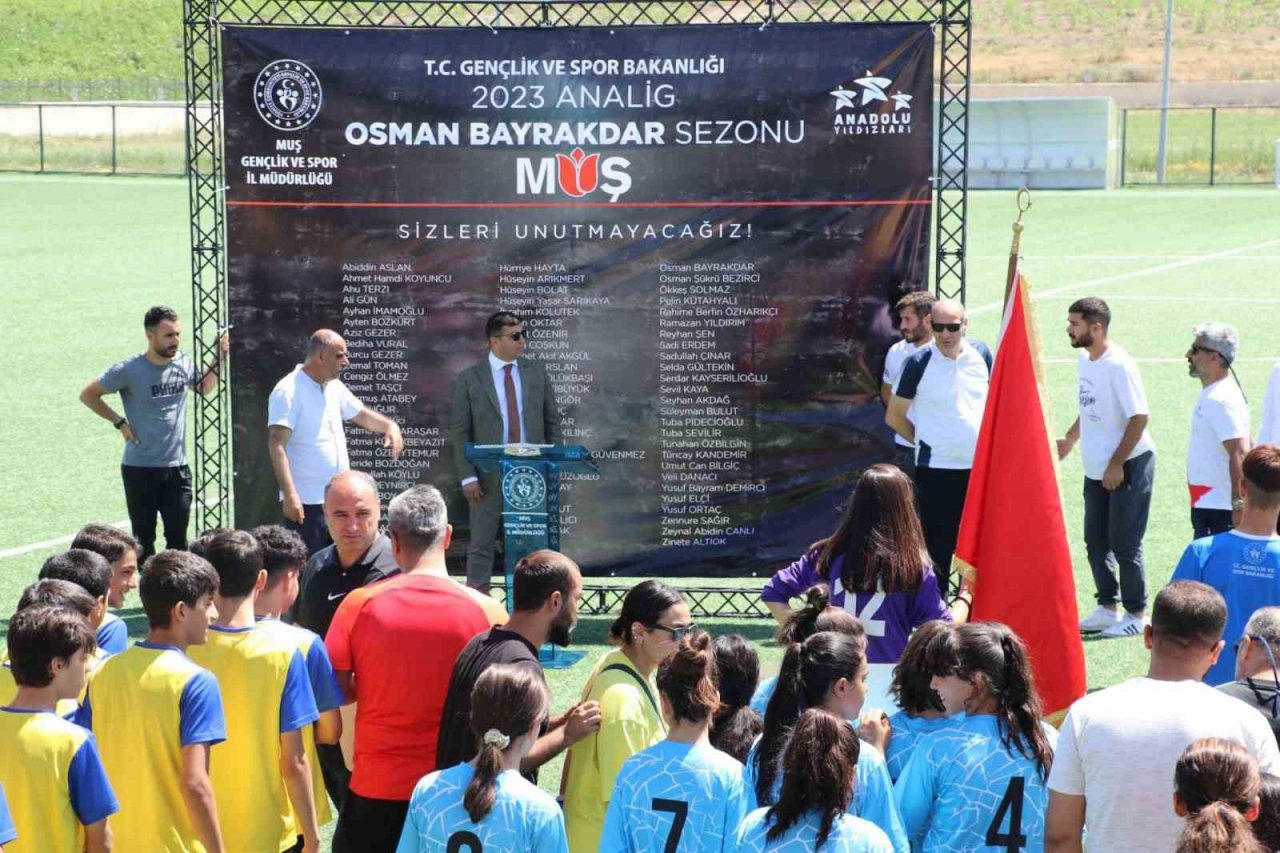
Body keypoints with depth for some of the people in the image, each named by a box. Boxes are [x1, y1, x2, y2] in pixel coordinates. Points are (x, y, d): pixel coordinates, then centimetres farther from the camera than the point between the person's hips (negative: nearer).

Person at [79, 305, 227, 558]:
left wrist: (219, 359, 10)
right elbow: (88, 395, -2)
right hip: (140, 468, -3)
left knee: (178, 538, 5)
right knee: (143, 539, 6)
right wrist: (120, 422, -7)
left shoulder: (184, 365, 1)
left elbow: (204, 388, 24)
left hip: (177, 468, 4)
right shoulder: (129, 370, -13)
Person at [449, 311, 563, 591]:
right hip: (489, 475, -2)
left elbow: (552, 421, 10)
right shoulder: (469, 379, -1)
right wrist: (468, 476, -10)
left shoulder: (536, 372, 7)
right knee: (481, 546, 2)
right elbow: (459, 432, -2)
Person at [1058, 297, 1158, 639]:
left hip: (1129, 466, -9)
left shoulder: (1119, 366, -21)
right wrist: (1070, 440, 17)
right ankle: (1108, 608, 26)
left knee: (1124, 544, -2)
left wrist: (1117, 464, -21)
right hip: (1096, 469, 9)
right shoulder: (1086, 360, 6)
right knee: (1096, 541, 14)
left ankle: (1136, 614, 10)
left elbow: (1139, 416, -22)